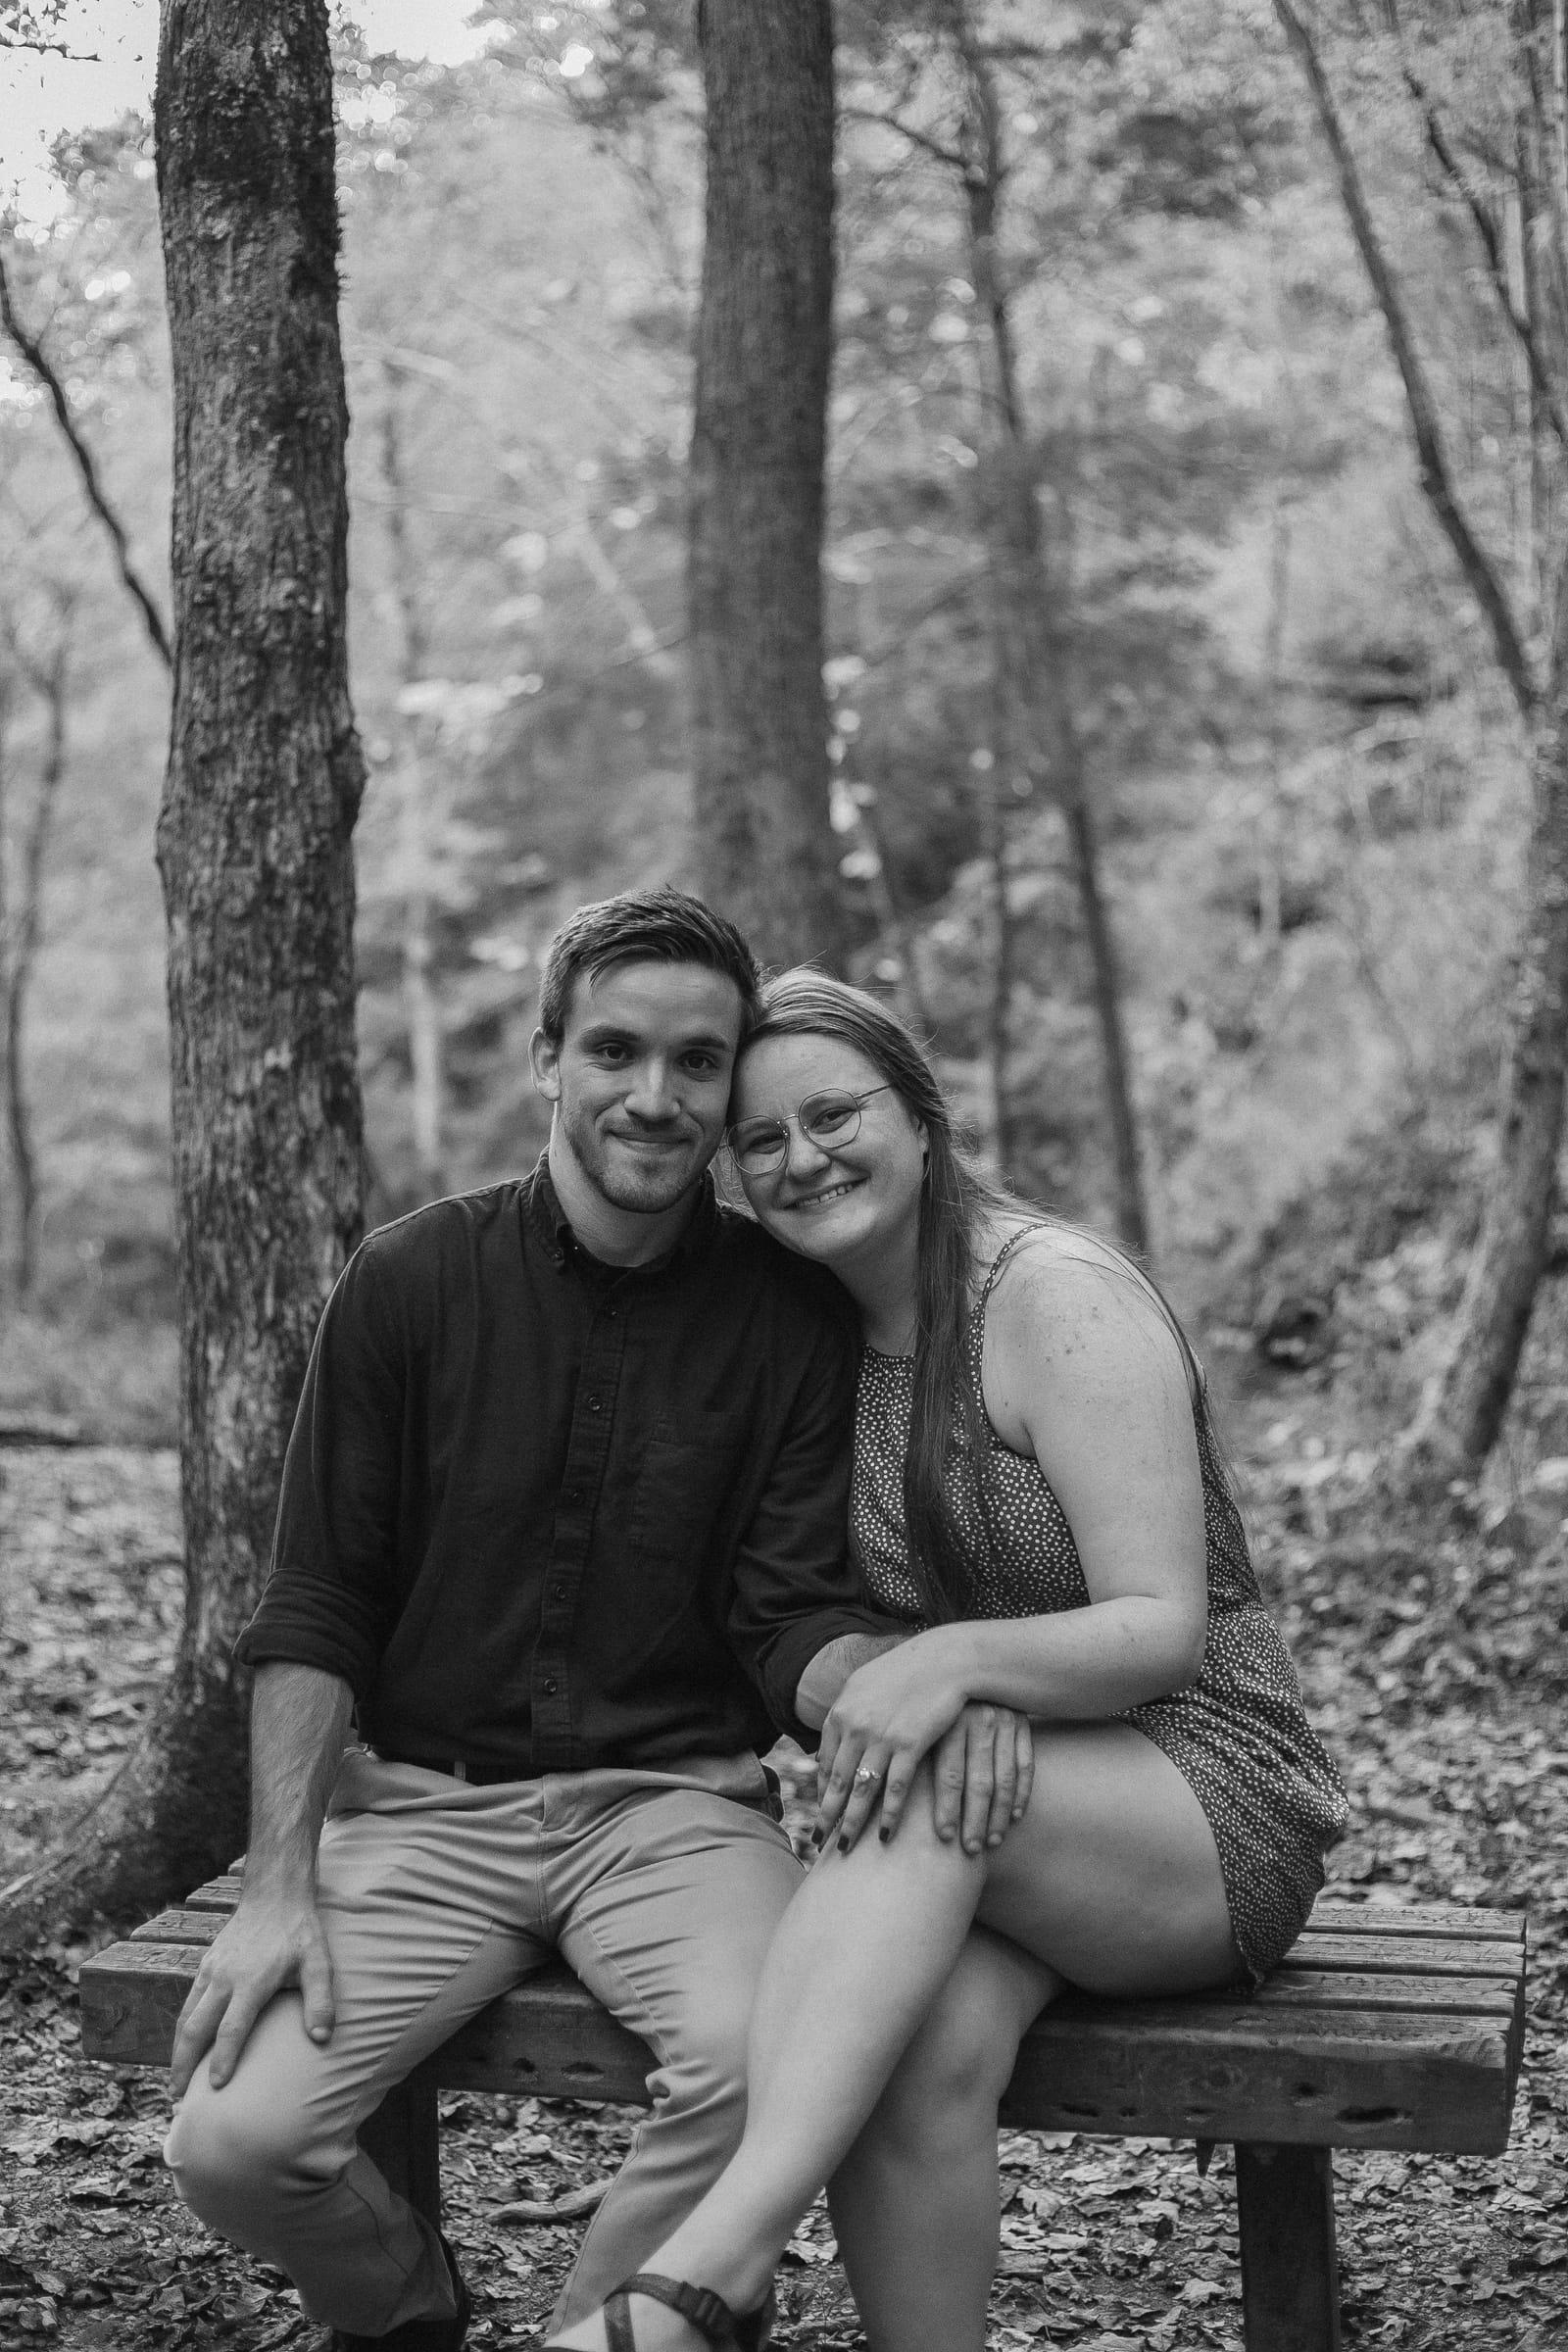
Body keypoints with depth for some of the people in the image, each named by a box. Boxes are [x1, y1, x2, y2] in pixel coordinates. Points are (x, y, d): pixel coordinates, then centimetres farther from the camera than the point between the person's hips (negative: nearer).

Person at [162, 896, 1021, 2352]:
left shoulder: (790, 1316, -1)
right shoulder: (411, 1283, -1)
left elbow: (796, 1619, -3)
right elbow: (314, 1611, 0)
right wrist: (279, 1885, -9)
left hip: (675, 1803, 0)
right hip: (420, 1805, 1)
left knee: (764, 2066, -31)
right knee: (231, 2143, -20)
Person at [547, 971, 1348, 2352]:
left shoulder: (1058, 1298, -13)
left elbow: (1166, 1630, -19)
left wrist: (957, 1658, -35)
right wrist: (871, 1686, -9)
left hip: (1212, 1812, -4)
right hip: (1010, 1835, 5)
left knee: (934, 1785, -36)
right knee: (927, 2050, -31)